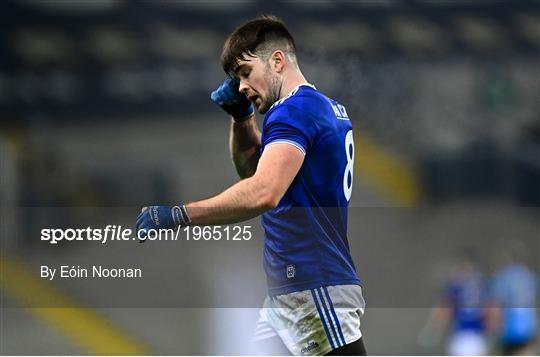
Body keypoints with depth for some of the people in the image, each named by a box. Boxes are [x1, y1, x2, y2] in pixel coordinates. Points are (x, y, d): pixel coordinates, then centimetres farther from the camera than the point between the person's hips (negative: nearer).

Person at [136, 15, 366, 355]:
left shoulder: (295, 109, -14)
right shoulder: (329, 108, 17)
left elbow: (263, 193, -30)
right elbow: (255, 170, 34)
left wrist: (176, 215, -27)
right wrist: (242, 116, 17)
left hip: (315, 292, -10)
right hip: (287, 295, 11)